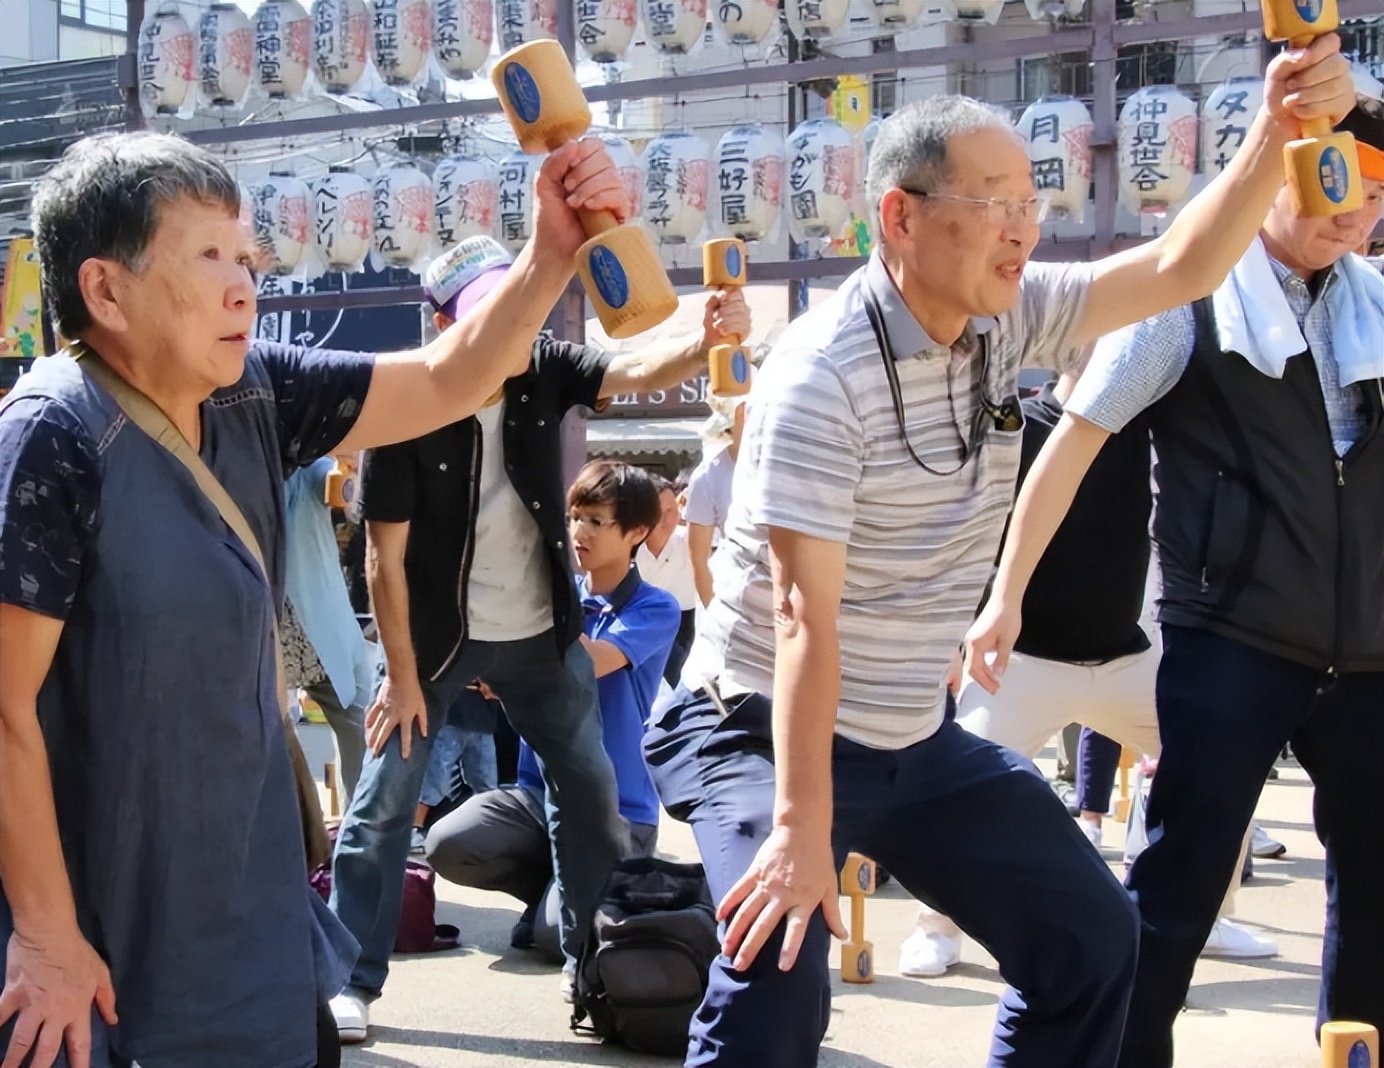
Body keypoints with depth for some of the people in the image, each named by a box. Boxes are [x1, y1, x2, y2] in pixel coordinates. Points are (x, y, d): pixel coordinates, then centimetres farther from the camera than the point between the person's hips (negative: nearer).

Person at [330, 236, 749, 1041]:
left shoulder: (545, 370, -10)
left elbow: (639, 373, -26)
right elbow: (386, 559, -15)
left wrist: (708, 339, -48)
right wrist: (403, 676, -14)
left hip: (541, 633, 4)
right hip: (437, 634, -4)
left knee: (592, 791, 9)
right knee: (385, 799, -3)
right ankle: (352, 981, 9)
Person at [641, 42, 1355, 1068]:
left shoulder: (1007, 318, -2)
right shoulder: (824, 375, -23)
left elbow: (1183, 267, 2)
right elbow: (803, 616, -27)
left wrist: (1277, 128, -14)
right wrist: (802, 829, -31)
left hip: (917, 740, 8)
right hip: (767, 728, -8)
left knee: (1091, 934, 12)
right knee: (779, 980, -27)